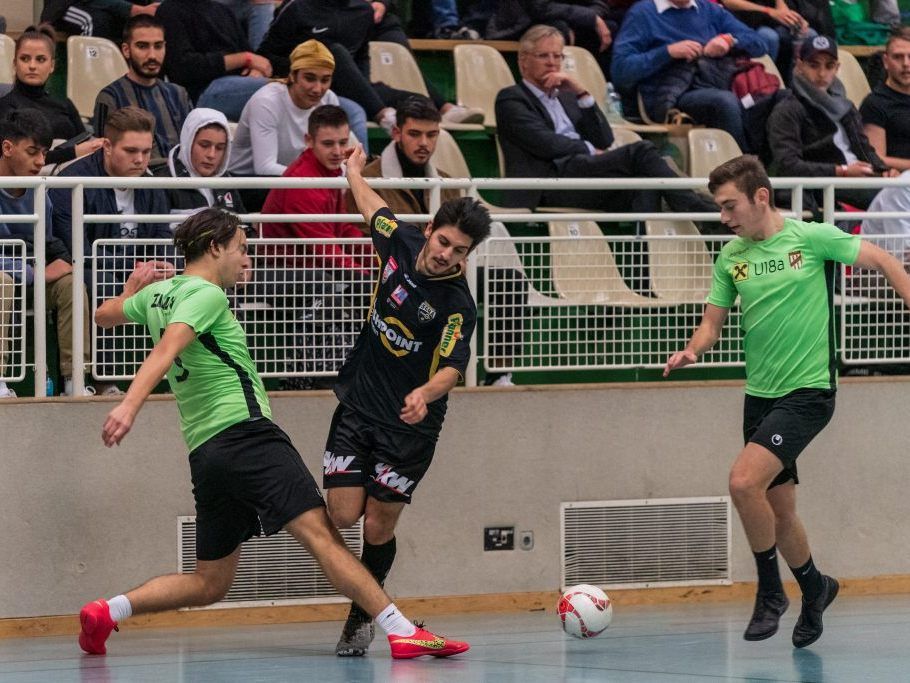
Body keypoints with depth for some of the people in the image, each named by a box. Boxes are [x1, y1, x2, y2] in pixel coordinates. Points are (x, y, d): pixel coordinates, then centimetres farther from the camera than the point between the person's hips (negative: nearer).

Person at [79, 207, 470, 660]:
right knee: (319, 533, -18)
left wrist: (134, 289, 55)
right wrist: (130, 405, -36)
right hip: (244, 432, -9)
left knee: (209, 584, 15)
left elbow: (104, 315, 37)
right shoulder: (205, 295, -5)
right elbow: (167, 349, -22)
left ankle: (107, 611, 6)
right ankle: (402, 632, -28)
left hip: (204, 452, 9)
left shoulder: (157, 293, 18)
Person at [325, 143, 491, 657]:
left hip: (409, 423, -4)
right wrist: (354, 172, 34)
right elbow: (376, 210, 18)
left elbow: (454, 365, -31)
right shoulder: (402, 240, -5)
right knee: (343, 516, -9)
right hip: (358, 405, 4)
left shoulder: (457, 304, -18)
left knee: (379, 528, 0)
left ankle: (362, 619, 20)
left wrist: (427, 393, -52)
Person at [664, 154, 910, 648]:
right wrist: (691, 351, -11)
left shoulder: (812, 237, -9)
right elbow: (713, 321, 10)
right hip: (760, 395, 6)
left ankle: (770, 591, -5)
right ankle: (814, 588, 35)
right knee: (779, 511, 10)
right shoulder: (730, 258, 5)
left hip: (808, 390, -6)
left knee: (744, 481, -22)